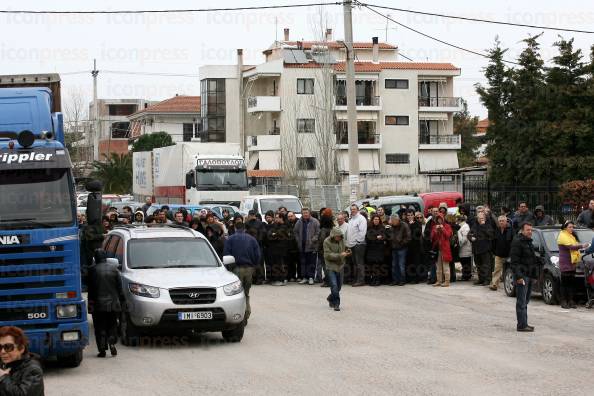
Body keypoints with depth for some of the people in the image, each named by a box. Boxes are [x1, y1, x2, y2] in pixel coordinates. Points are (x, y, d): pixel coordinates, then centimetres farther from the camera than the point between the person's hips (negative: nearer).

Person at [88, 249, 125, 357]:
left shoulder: (93, 270, -6)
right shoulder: (114, 268, 2)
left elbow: (91, 288, -5)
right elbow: (119, 286, 4)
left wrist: (90, 303, 0)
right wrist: (121, 299, 12)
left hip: (98, 304, -2)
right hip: (113, 304, 2)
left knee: (100, 328, 4)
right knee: (112, 326, 15)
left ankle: (102, 349, 1)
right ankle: (112, 343, -5)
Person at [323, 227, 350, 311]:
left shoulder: (341, 240, 2)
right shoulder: (327, 241, -13)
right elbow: (327, 255, -18)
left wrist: (345, 253, -3)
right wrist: (339, 255, -24)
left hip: (340, 266, 5)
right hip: (331, 266, -5)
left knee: (339, 285, 13)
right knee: (334, 285, -13)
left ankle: (331, 299, 37)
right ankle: (336, 304, -5)